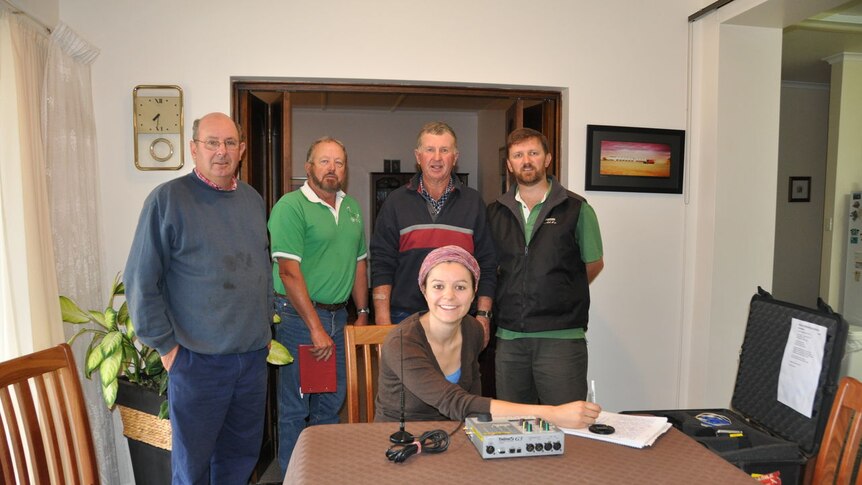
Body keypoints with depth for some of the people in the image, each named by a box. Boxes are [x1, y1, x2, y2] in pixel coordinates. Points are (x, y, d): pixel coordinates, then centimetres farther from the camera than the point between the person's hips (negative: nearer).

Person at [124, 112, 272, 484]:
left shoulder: (253, 200, 8)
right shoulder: (168, 199, -9)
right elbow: (141, 281, -9)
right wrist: (165, 345, -8)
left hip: (254, 356, 5)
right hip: (197, 359, -5)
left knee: (242, 454, 17)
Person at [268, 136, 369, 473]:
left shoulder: (352, 207, 12)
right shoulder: (291, 206, -11)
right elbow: (288, 271, -18)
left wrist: (362, 313, 12)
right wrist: (316, 327, -20)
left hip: (338, 317, 7)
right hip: (299, 317, -7)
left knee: (330, 404, 17)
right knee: (295, 407, 6)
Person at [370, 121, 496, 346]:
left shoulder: (473, 202, 6)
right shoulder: (396, 202, 4)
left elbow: (487, 265, 6)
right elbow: (382, 265, 1)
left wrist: (483, 315, -1)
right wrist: (383, 321, -5)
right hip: (405, 317, 0)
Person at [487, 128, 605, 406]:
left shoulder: (577, 209, 1)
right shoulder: (495, 213, 9)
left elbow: (594, 263, 11)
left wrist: (563, 297, 11)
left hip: (562, 338, -3)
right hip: (509, 337, 3)